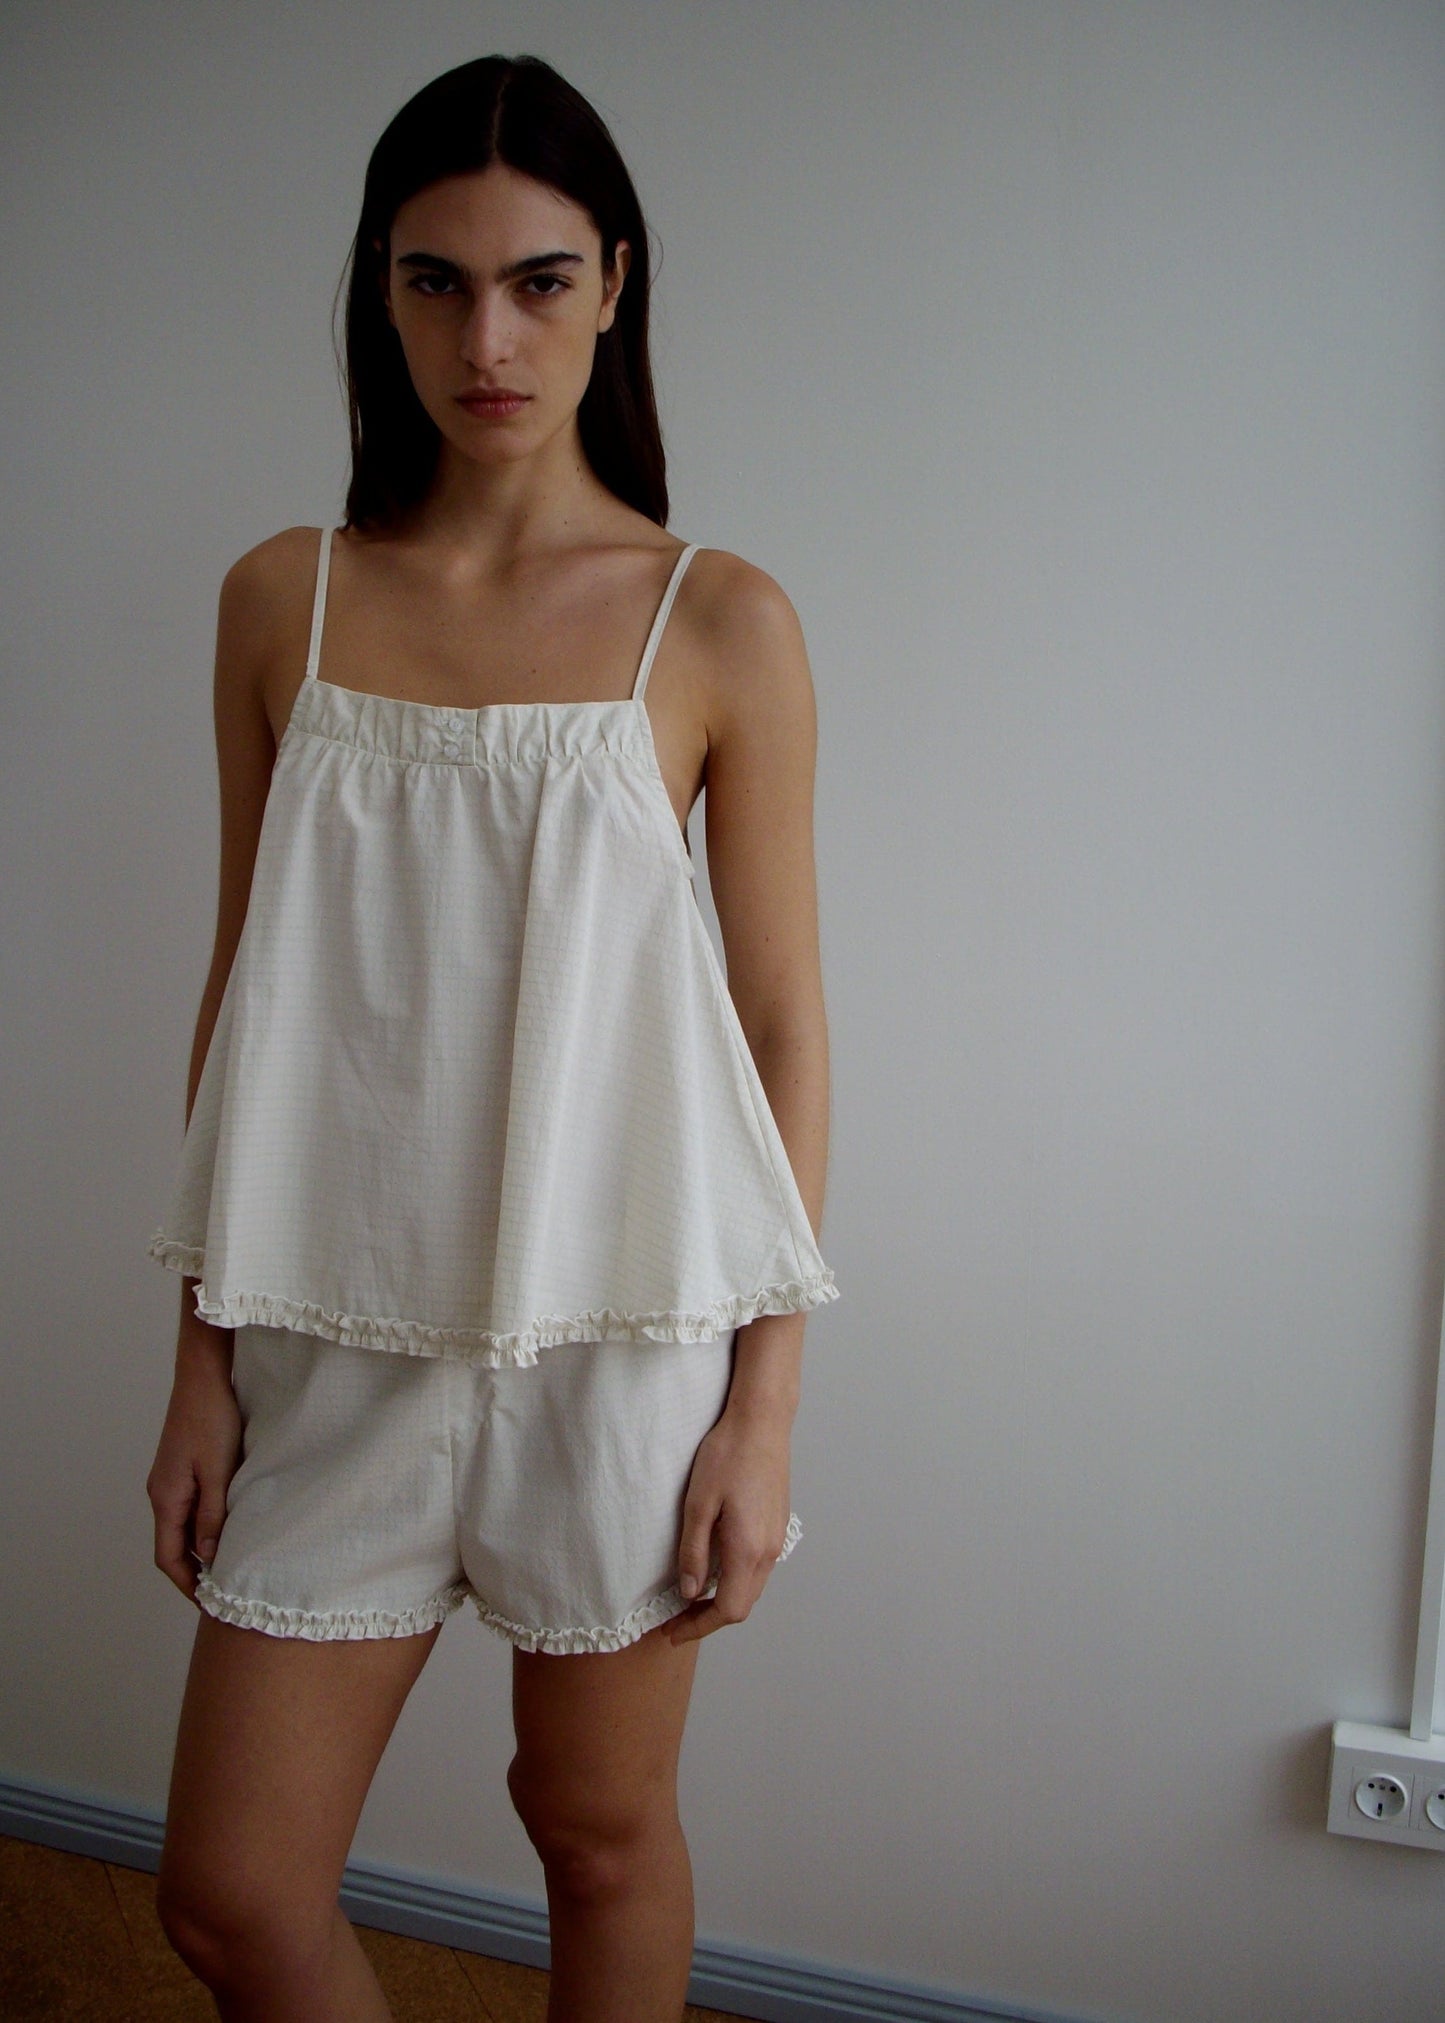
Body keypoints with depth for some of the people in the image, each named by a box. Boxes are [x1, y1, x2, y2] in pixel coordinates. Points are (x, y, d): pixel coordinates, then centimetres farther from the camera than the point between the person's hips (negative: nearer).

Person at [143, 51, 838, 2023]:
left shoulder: (720, 624, -5)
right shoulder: (282, 600, 3)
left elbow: (783, 1022, -3)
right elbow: (245, 988, 5)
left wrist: (768, 1406, -5)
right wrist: (203, 1357, 5)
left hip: (622, 1333, -2)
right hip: (341, 1335, 3)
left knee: (603, 1830, 16)